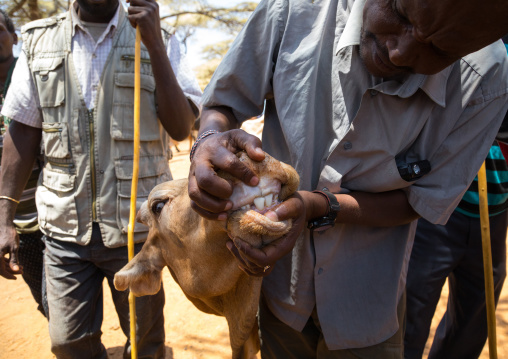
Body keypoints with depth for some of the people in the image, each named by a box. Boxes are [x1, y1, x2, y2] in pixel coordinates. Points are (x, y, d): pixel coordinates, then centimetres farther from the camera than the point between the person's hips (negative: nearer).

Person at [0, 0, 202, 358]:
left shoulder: (160, 40, 1)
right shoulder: (38, 41, 6)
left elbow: (181, 128, -8)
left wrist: (154, 44, -14)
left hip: (137, 225, -1)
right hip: (65, 226, 2)